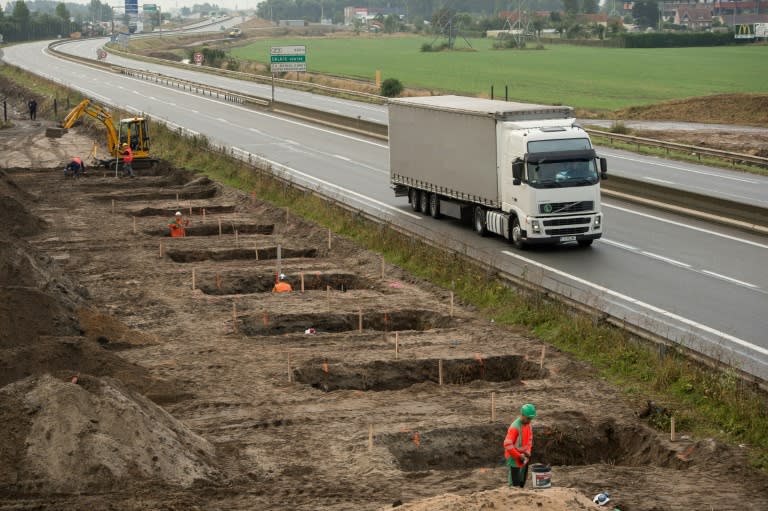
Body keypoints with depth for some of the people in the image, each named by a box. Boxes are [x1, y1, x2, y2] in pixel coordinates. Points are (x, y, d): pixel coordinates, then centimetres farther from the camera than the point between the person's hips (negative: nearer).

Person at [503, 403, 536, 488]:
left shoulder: (528, 424, 2)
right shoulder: (515, 427, -24)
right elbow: (507, 445, -27)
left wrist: (528, 452, -1)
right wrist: (519, 456, -22)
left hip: (523, 459, 8)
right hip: (514, 459, -8)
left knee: (522, 482, 16)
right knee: (514, 484, -3)